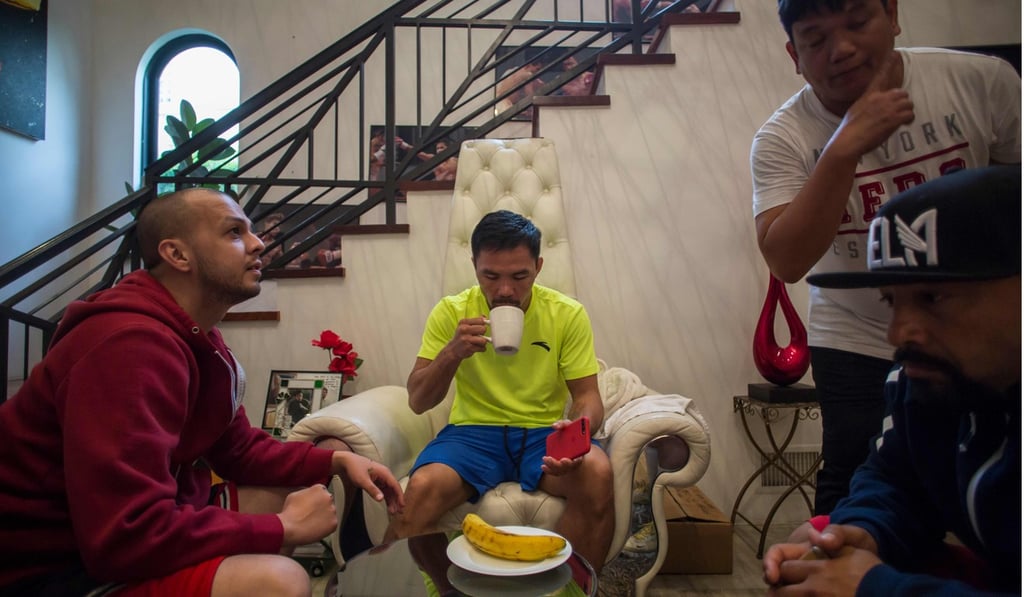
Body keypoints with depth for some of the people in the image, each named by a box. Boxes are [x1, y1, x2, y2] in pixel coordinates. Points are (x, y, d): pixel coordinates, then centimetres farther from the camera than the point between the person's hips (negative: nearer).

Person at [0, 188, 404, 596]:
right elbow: (129, 534, -33)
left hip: (142, 519, 10)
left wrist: (335, 462, -1)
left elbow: (239, 449, 13)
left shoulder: (201, 338, 6)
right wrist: (283, 528, -22)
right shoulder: (132, 343, -27)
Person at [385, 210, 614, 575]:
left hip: (544, 433, 1)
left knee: (597, 475, -30)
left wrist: (577, 428, -25)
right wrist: (452, 353, -23)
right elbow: (417, 402, -3)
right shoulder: (452, 312, -3)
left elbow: (587, 397, 0)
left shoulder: (567, 314, -3)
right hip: (473, 432, 0)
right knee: (421, 489, -31)